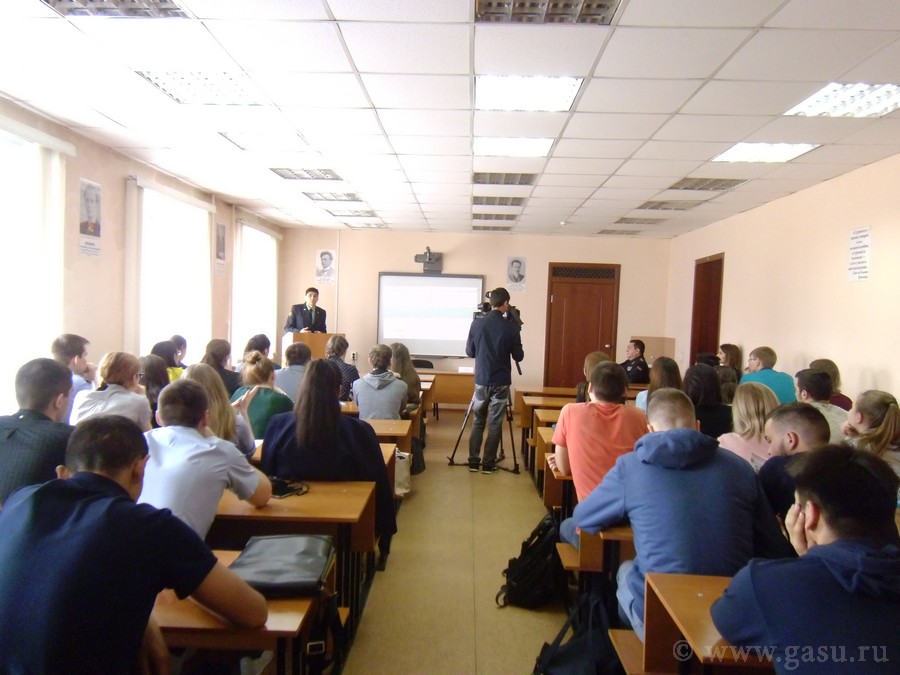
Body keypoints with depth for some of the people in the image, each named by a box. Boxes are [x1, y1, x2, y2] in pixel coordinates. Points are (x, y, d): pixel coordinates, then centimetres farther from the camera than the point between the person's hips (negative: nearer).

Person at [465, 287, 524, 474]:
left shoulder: (477, 324, -4)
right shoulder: (510, 327, -9)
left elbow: (469, 352, 6)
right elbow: (518, 357, 1)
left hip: (481, 381, 2)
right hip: (501, 383, -2)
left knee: (478, 421, 15)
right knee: (495, 424, 7)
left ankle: (473, 461, 15)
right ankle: (488, 463, 11)